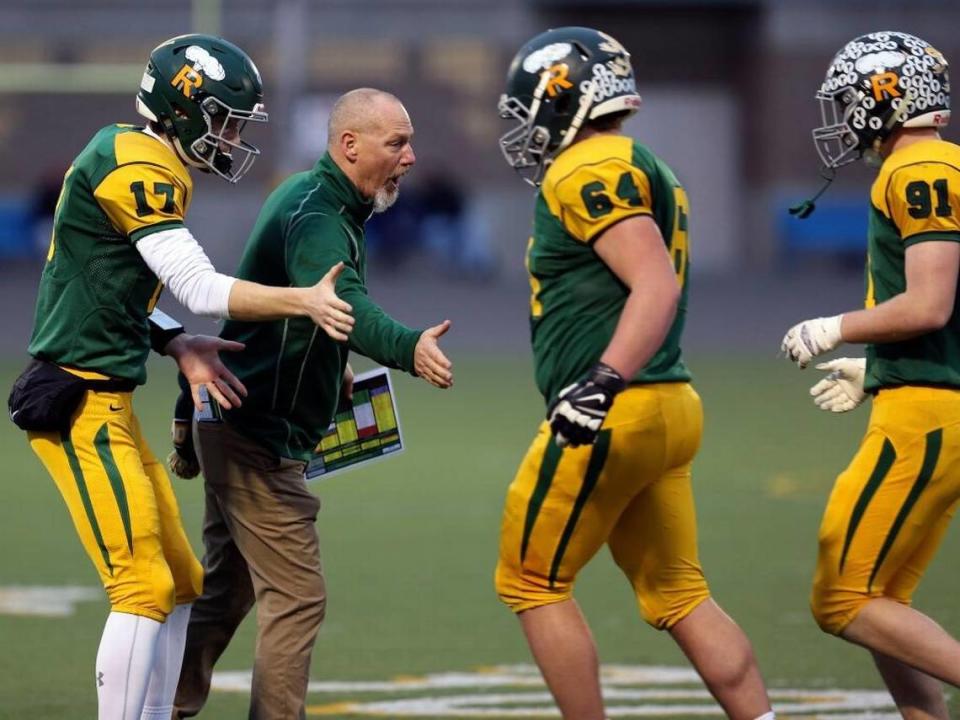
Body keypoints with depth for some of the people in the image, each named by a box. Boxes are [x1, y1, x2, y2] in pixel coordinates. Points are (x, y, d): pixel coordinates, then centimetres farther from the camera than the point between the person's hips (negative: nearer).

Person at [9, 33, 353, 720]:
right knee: (144, 587, -12)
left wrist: (179, 346, 3)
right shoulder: (140, 171, -16)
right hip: (80, 405, -10)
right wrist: (306, 301, -17)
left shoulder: (131, 160, 15)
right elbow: (201, 289, -20)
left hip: (109, 403, 10)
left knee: (178, 585, 14)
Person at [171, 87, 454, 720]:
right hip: (259, 439, -11)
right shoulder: (317, 218, -21)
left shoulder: (311, 199, 12)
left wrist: (332, 371, 17)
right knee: (297, 597, -10)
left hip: (234, 428, 11)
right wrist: (408, 349, -57)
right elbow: (343, 304, -41)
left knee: (225, 590, 20)